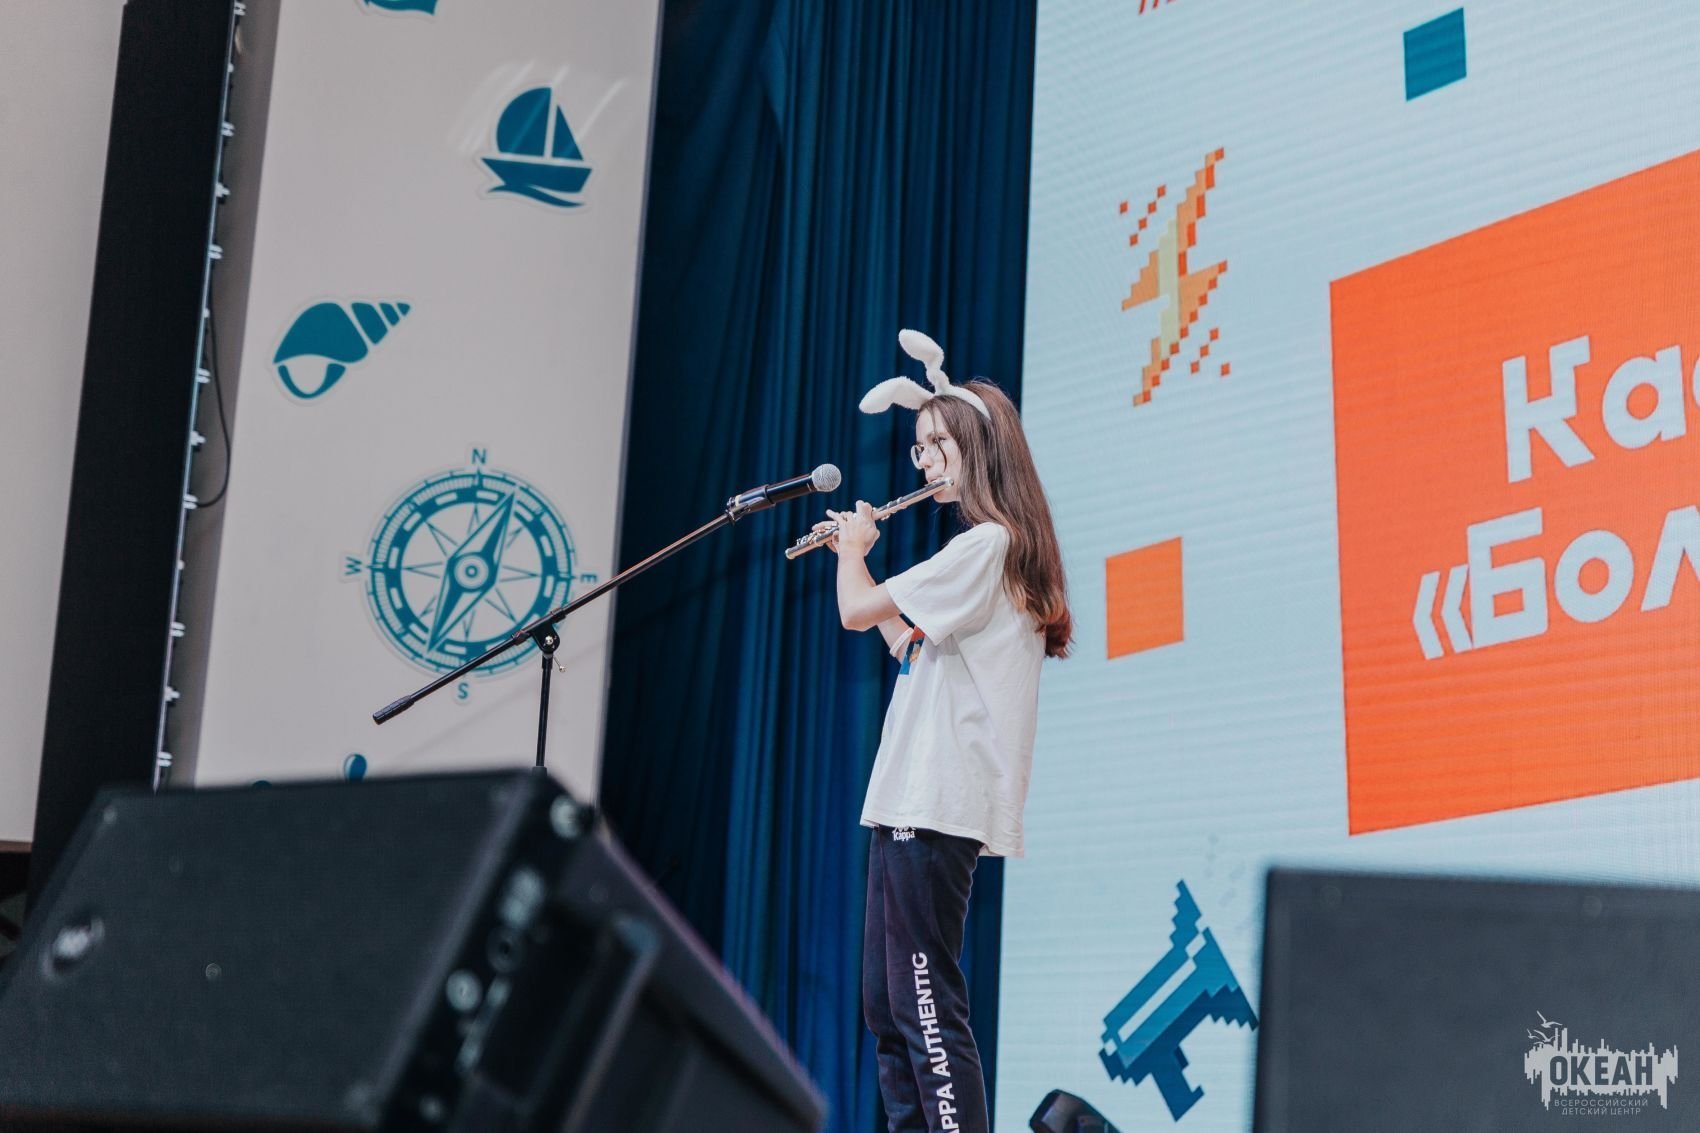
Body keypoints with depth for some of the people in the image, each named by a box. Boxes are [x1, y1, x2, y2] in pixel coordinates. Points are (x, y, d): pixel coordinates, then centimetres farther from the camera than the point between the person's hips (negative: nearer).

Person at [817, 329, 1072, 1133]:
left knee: (927, 1007, -10)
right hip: (913, 802, 10)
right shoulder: (1000, 552, 19)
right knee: (887, 1006, 12)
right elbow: (907, 640, 27)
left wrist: (853, 548, 5)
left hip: (935, 806, -10)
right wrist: (856, 553, 24)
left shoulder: (985, 544, -13)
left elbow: (855, 611, -15)